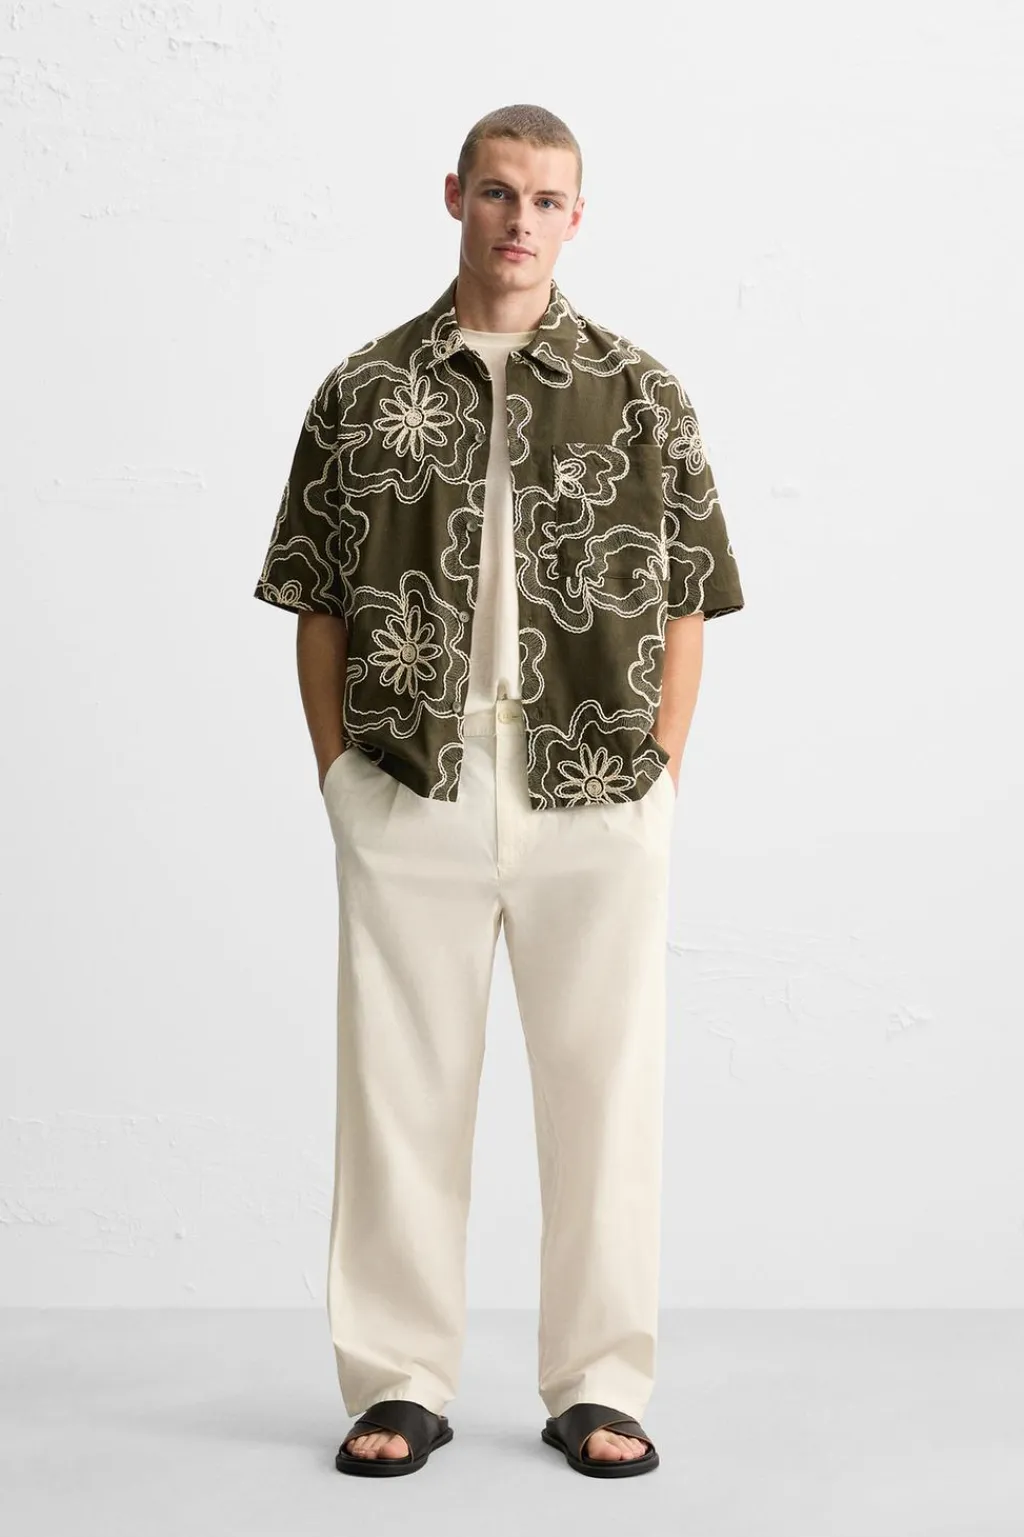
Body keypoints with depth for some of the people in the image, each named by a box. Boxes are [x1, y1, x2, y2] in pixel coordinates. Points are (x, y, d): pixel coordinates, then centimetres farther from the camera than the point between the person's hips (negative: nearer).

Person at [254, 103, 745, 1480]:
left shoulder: (640, 395, 5)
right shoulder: (365, 393, 6)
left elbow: (686, 606, 6)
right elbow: (317, 606, 8)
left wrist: (659, 779, -1)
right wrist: (339, 775, 1)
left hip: (597, 800, 0)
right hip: (410, 796, 0)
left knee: (606, 1091, 6)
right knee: (402, 1091, 6)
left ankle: (600, 1388, 20)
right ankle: (401, 1383, 20)